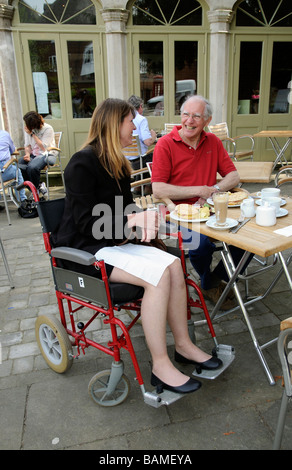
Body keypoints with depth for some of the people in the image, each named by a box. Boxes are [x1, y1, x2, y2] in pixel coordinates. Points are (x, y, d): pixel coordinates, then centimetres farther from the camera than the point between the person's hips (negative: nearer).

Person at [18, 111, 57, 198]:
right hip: (33, 154, 6)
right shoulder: (29, 129, 6)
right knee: (19, 167, -24)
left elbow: (44, 147, -14)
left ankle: (36, 188, -6)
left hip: (46, 154, -6)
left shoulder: (48, 129, -11)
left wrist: (32, 134, -16)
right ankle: (39, 186, -7)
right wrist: (27, 154, -10)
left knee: (32, 167, -35)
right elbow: (27, 145, 12)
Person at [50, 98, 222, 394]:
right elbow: (87, 223, -18)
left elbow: (125, 208, 16)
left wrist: (143, 216, -7)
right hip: (85, 249, -8)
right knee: (158, 274, -26)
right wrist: (132, 220, -20)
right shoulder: (82, 163, -14)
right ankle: (160, 367, -15)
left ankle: (183, 345, 0)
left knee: (173, 264, -14)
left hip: (113, 242, 8)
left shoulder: (117, 163, 14)